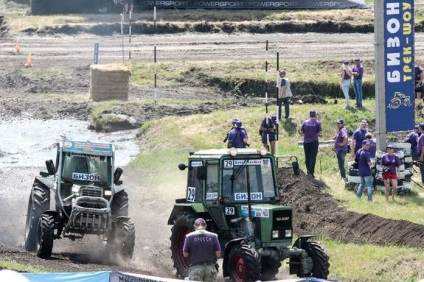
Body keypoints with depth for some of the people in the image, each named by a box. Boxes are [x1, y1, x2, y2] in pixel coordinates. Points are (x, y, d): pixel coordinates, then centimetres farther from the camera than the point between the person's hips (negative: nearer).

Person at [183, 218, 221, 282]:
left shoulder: (189, 237, -4)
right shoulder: (213, 236, 0)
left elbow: (185, 254, 0)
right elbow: (218, 254, -1)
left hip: (195, 268, -2)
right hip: (210, 267, 2)